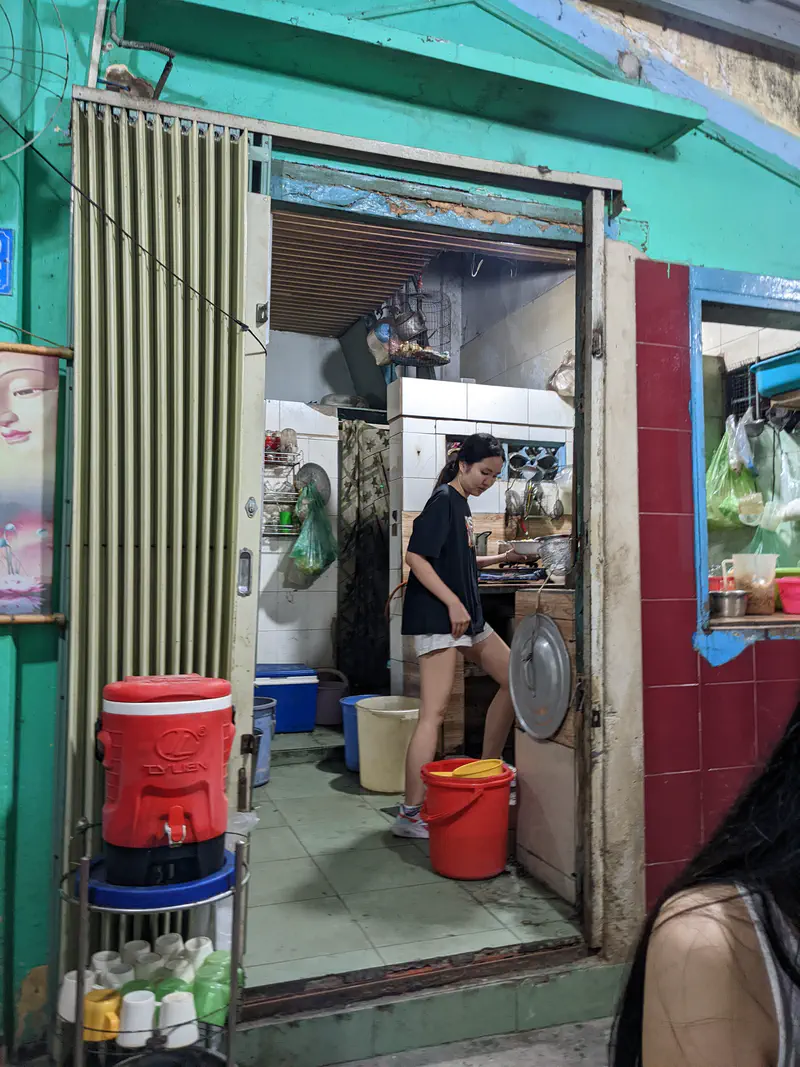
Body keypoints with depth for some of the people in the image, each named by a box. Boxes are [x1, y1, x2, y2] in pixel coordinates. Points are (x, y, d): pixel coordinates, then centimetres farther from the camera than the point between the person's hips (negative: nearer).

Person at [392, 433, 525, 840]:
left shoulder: (460, 503, 16)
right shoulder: (443, 500, -11)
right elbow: (416, 557, -20)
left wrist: (501, 559, 18)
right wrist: (453, 603, -22)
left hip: (465, 615, 10)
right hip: (437, 617, -10)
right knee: (434, 711, -10)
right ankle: (411, 814, -4)